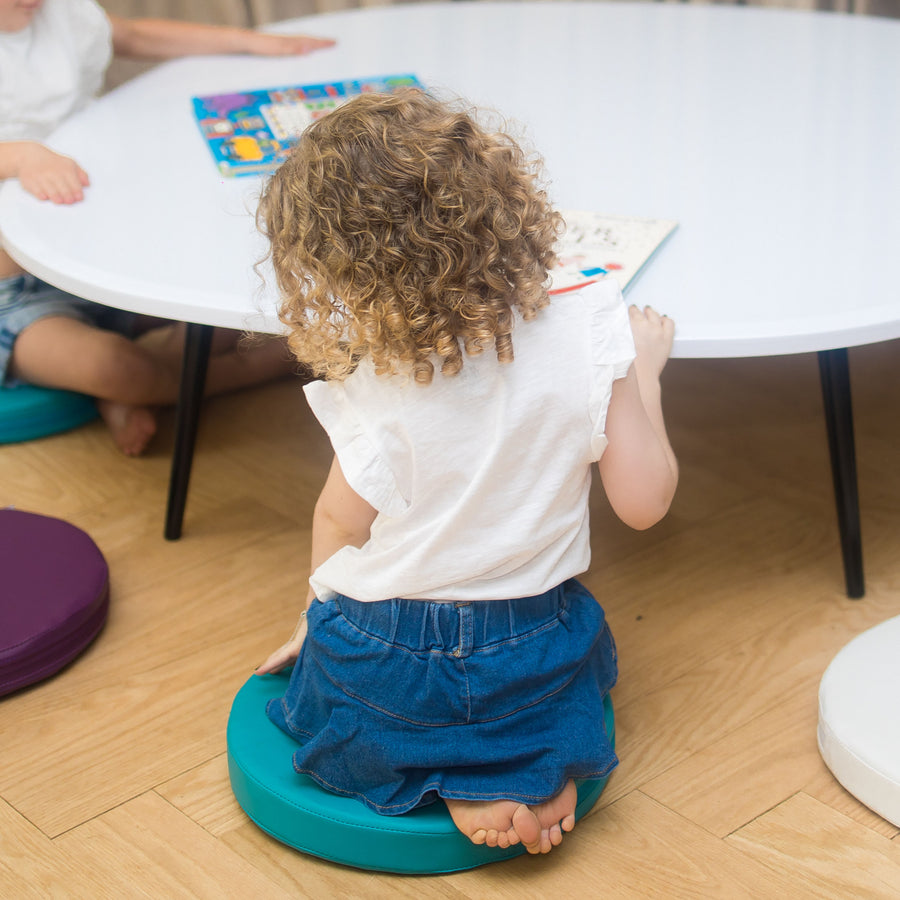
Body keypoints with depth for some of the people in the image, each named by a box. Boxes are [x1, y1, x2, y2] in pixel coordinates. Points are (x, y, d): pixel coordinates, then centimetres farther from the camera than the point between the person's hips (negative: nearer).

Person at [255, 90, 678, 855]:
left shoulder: (376, 372, -21)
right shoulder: (590, 331, -17)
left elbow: (343, 520, -10)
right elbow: (644, 500, -12)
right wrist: (644, 369, 3)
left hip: (380, 659, -2)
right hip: (533, 661, 3)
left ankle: (462, 781, 4)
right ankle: (539, 763, 6)